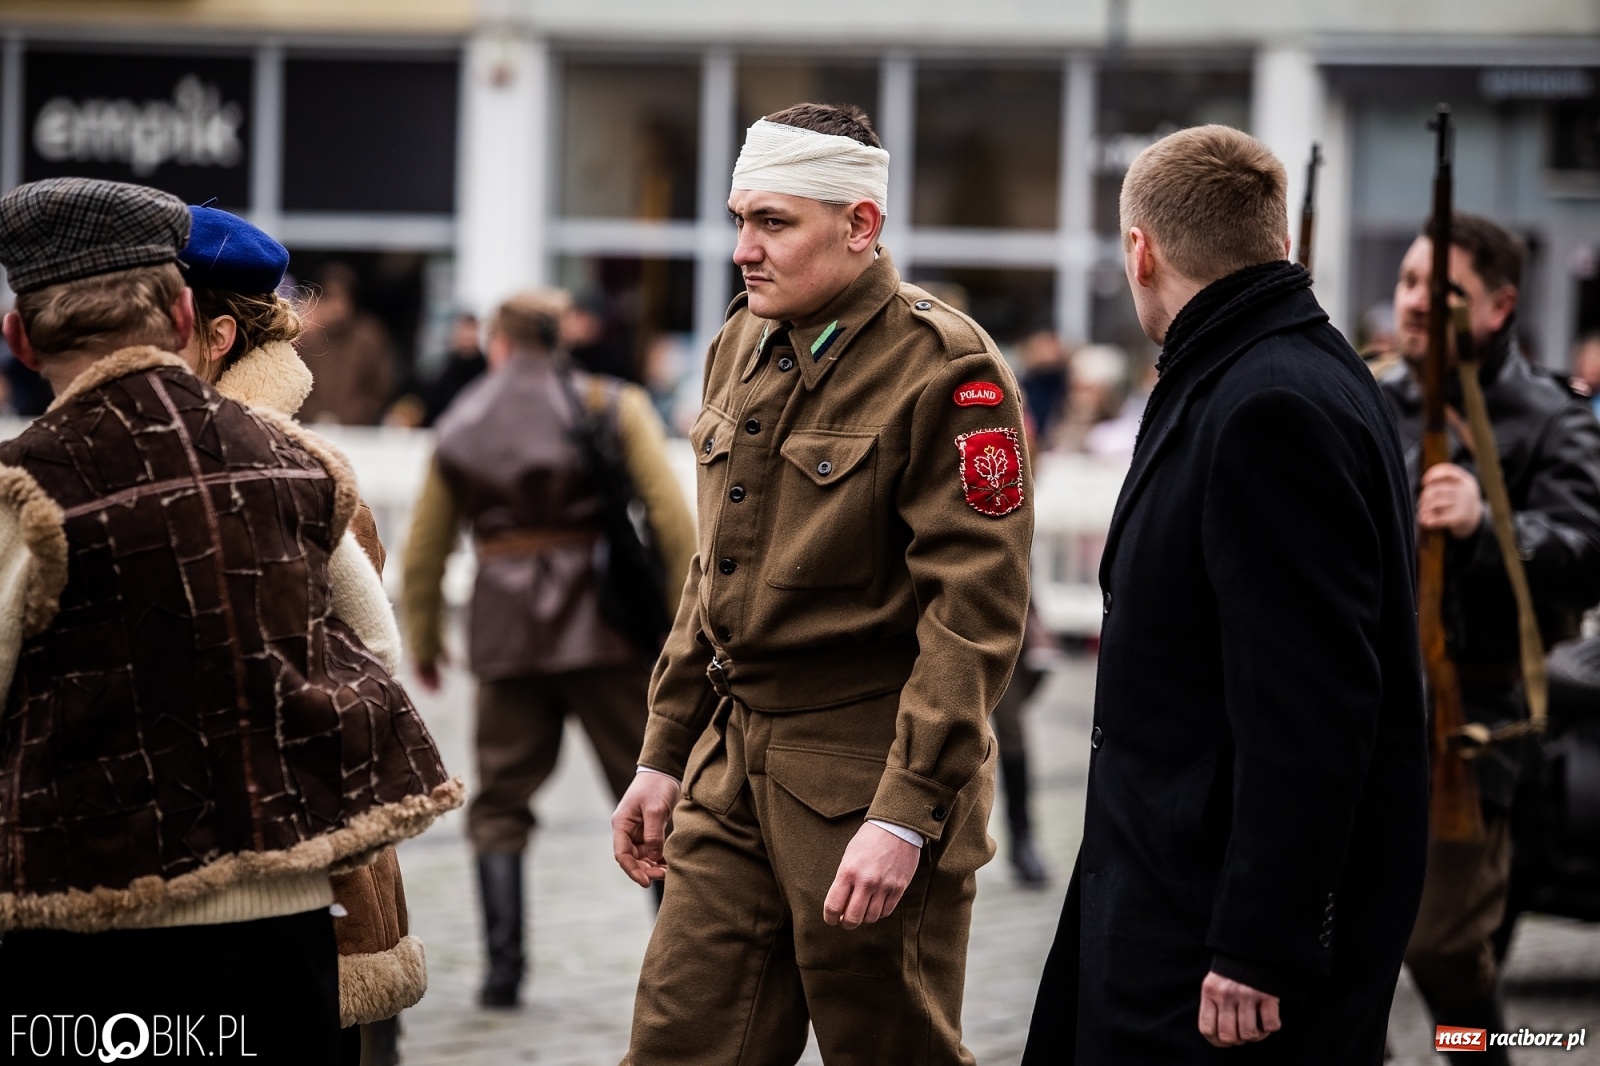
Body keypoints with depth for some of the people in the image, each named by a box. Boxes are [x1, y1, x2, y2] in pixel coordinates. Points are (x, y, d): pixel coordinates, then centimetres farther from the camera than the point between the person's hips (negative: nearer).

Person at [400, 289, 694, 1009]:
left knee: (501, 801, 10)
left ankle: (503, 967, 4)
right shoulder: (613, 407, 4)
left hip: (505, 629, 2)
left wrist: (423, 643, 26)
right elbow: (672, 518, -7)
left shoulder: (461, 424, 12)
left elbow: (424, 550, 14)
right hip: (601, 623, -2)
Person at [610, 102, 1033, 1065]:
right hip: (732, 770, 7)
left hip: (868, 781, -7)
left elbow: (974, 614, -17)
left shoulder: (945, 371, -14)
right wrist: (665, 756, 18)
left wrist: (904, 815, -22)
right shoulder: (747, 343, 12)